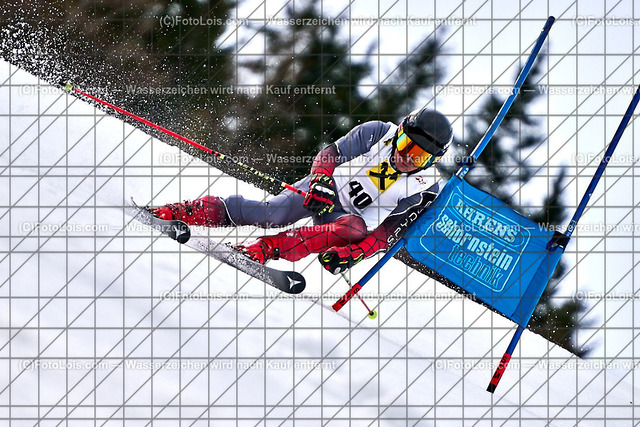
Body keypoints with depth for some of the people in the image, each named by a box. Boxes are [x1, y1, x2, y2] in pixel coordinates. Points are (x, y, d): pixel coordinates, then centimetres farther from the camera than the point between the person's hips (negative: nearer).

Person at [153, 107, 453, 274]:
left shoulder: (425, 191, -13)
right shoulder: (377, 133, -9)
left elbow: (391, 231, -17)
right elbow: (331, 153, -3)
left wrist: (355, 252, -32)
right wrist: (321, 181, -23)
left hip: (351, 219, -1)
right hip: (326, 190, 1)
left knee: (354, 229, -36)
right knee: (273, 213, -25)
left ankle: (269, 248, -41)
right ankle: (188, 212, -22)